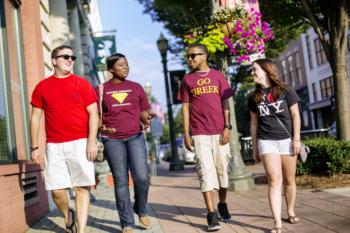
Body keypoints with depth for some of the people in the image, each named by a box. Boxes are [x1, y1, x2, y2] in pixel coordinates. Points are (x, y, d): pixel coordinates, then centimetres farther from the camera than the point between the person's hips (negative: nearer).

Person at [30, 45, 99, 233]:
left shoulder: (82, 84, 5)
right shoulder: (42, 87, 9)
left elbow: (93, 113, 0)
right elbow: (35, 117, 11)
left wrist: (91, 141, -10)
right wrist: (34, 147, 7)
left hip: (79, 143, -1)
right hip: (54, 146, 2)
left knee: (82, 187, -2)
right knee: (57, 189, 1)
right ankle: (68, 217, 31)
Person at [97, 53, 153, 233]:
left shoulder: (136, 88, 11)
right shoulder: (100, 90, 6)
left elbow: (143, 112, 13)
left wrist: (147, 119, -9)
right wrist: (101, 128, -12)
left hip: (136, 137, 1)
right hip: (112, 140, -1)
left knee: (142, 177, -8)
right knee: (120, 181, 1)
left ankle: (141, 210, 21)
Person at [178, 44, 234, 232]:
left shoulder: (218, 76, 8)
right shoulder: (187, 79, 7)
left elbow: (225, 103, 6)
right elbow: (185, 107, 6)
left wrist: (227, 127, -3)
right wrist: (186, 134, 0)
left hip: (219, 132, 1)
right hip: (199, 133, -1)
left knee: (222, 170, 9)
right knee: (206, 172, -7)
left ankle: (222, 205, 29)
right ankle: (212, 215, -7)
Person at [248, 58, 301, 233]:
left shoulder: (285, 91, 2)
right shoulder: (254, 97, 10)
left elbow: (295, 115, 2)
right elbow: (254, 124, 12)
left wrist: (296, 139, -6)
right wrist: (254, 148, 10)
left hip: (286, 139, -1)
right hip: (266, 141, 1)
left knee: (289, 180, 7)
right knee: (274, 180, -12)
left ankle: (290, 212, 30)